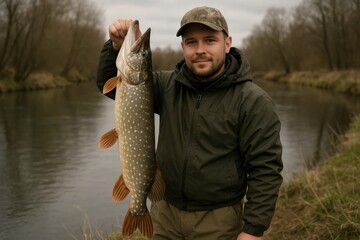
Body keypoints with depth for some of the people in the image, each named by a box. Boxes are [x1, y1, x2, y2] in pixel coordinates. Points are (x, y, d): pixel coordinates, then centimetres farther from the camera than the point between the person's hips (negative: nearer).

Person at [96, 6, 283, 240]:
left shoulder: (253, 101, -14)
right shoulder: (169, 86, 0)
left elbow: (265, 170, -14)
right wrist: (118, 46, -15)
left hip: (218, 221, -4)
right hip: (166, 212, 4)